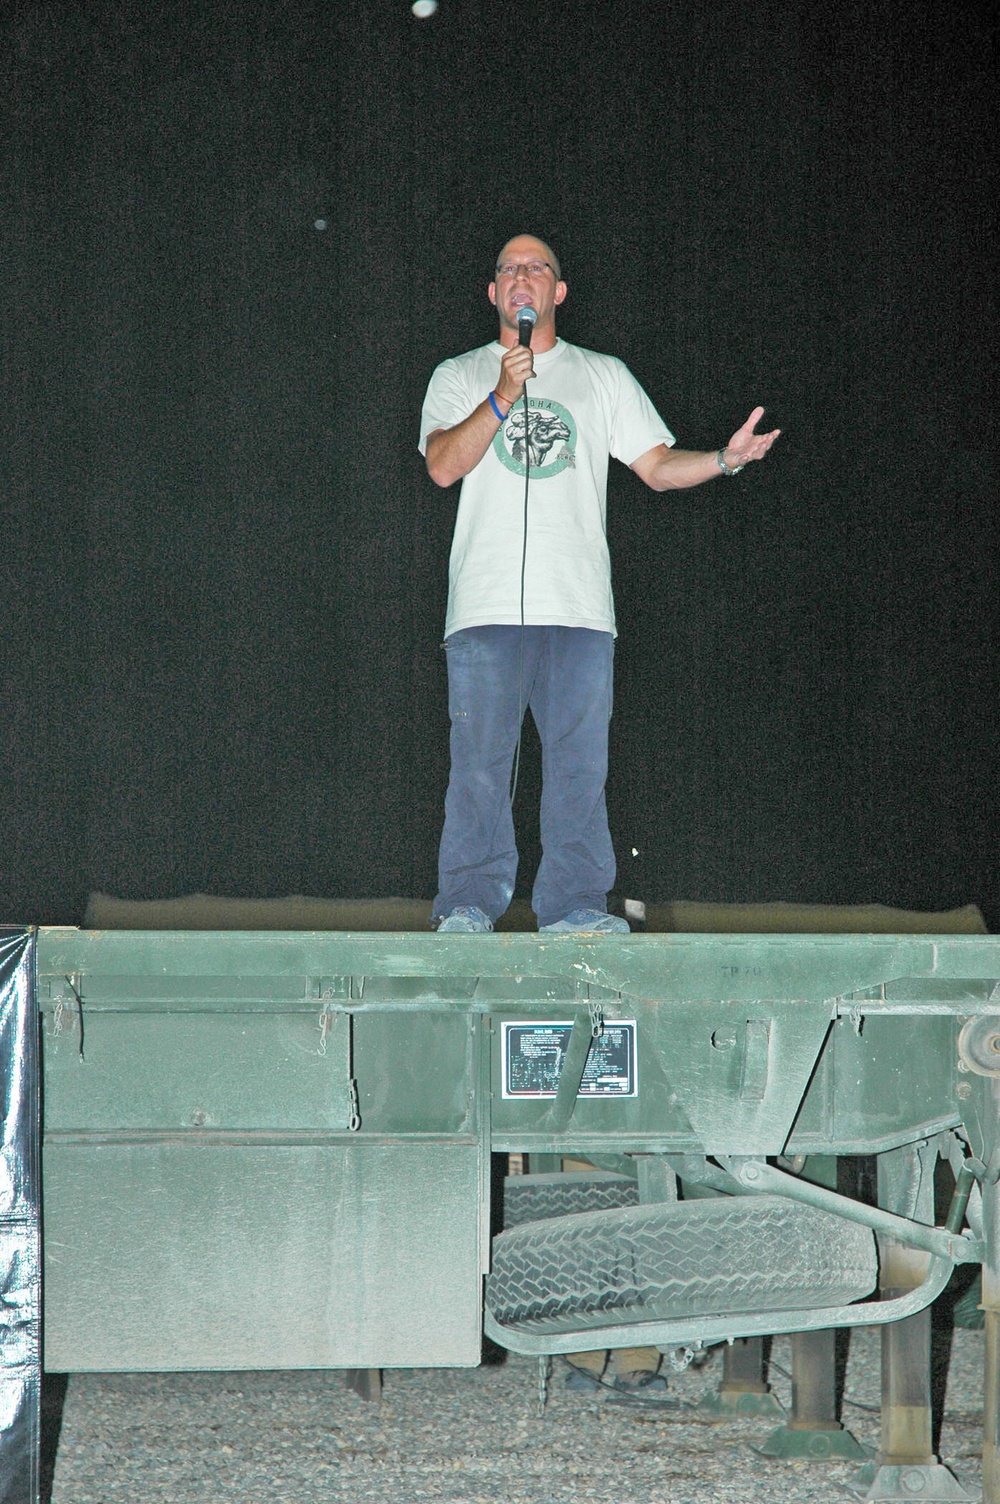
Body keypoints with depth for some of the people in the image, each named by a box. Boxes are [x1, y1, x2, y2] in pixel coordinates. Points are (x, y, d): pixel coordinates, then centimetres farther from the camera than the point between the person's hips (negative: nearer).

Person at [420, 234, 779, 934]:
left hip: (578, 605, 1)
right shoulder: (459, 377, 15)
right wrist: (503, 397, -13)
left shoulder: (603, 375, 19)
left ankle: (574, 903, 2)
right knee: (479, 756, -6)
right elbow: (443, 465, -2)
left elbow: (658, 465, 14)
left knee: (579, 758, -3)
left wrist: (725, 458, -4)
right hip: (486, 605, -1)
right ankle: (470, 903, 0)